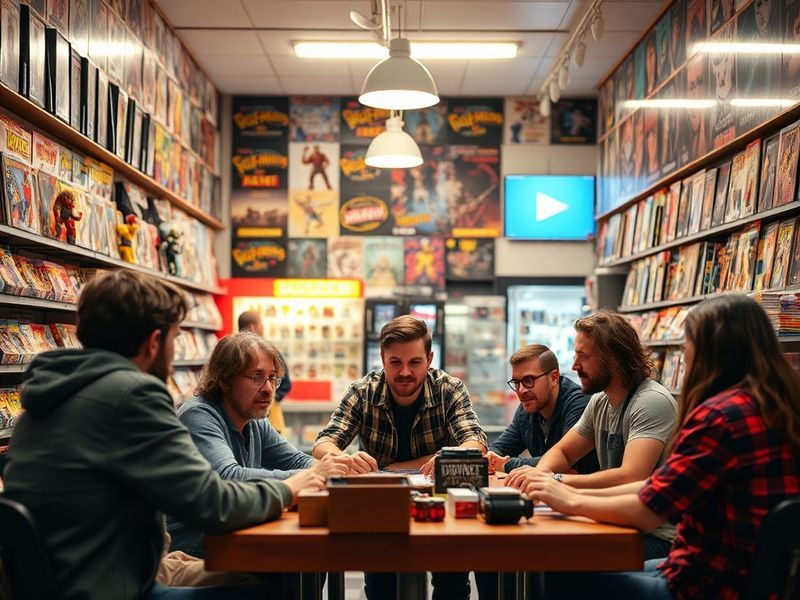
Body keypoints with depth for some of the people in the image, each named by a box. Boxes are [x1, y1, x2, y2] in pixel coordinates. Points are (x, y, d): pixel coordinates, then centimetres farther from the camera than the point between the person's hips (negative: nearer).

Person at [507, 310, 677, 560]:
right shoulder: (599, 402, 8)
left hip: (655, 537, -8)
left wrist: (554, 480, -27)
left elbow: (630, 478, -29)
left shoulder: (652, 402, -18)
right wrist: (540, 472, -7)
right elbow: (562, 452, 17)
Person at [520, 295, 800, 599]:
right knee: (610, 572, 26)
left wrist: (572, 502, -4)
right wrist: (579, 494, 5)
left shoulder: (719, 416, -23)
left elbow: (646, 511, -20)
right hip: (745, 574, 9)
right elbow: (663, 485, 7)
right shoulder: (774, 407, 7)